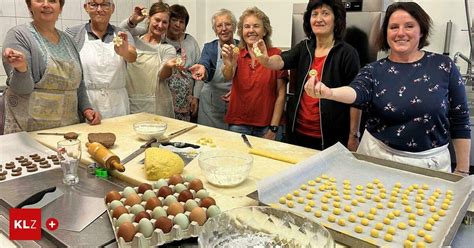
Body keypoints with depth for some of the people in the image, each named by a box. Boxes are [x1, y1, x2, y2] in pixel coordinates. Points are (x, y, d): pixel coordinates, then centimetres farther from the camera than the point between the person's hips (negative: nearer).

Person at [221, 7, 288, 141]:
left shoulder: (276, 54, -4)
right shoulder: (237, 54, 3)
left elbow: (281, 94, -5)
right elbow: (228, 76, -18)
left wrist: (273, 128, -9)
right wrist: (228, 65, -40)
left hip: (267, 126, -2)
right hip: (238, 125, 2)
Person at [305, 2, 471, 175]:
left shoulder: (443, 66, -4)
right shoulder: (374, 70, -4)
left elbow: (460, 120, -1)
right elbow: (357, 91, -27)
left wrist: (462, 170, 0)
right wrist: (328, 92, -49)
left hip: (431, 162, 0)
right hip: (378, 156, 0)